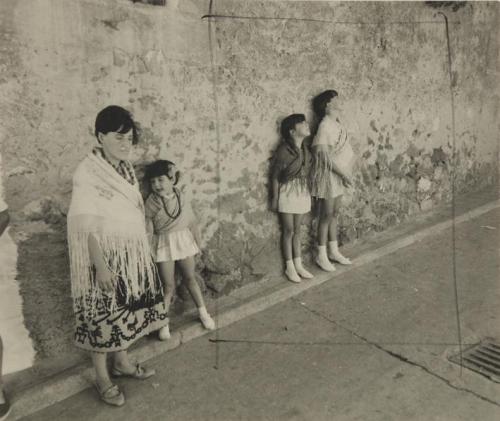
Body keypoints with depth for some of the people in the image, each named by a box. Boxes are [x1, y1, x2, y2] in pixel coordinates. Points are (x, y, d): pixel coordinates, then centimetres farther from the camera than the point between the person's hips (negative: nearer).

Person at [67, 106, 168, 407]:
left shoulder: (127, 168, 6)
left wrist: (144, 250, 15)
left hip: (133, 254, 7)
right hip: (106, 257, -7)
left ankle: (122, 362, 38)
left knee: (126, 310, 18)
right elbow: (86, 225, -19)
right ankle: (103, 378, 22)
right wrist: (101, 265, -21)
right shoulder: (87, 173, -17)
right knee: (104, 315, 5)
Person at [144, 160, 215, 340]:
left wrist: (198, 243, 7)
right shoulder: (151, 203, -10)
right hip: (164, 244, -2)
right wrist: (150, 252, -10)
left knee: (190, 278, 15)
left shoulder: (182, 198, -5)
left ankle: (203, 312, 29)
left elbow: (192, 223, 2)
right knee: (169, 285, 1)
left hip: (184, 241, 2)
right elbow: (149, 231, -8)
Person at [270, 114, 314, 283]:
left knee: (297, 230, 13)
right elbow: (275, 176, -11)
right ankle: (289, 267, 15)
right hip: (288, 192, -6)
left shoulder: (305, 149, 4)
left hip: (302, 192, 6)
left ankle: (298, 264, 23)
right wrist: (275, 198, -10)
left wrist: (309, 193, 12)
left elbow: (307, 173, 11)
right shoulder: (284, 150, -16)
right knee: (289, 230, 3)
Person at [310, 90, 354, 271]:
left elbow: (340, 150, 10)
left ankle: (334, 251, 29)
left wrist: (344, 172, 4)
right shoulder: (325, 125, -18)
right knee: (327, 215, 1)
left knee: (334, 213, 16)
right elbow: (324, 155, -22)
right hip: (328, 174, -8)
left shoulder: (336, 124, 8)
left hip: (338, 173, 8)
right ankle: (321, 255, 14)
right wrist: (343, 173, -18)